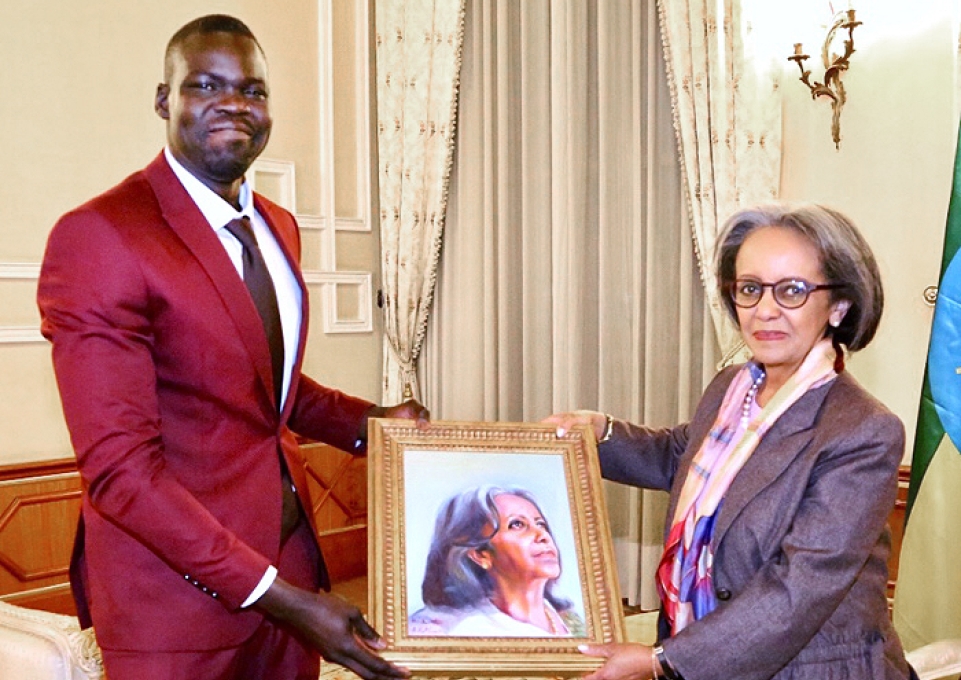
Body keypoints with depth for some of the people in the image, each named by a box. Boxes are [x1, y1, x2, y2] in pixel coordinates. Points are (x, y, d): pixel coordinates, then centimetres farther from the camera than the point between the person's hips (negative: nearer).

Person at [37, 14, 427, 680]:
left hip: (289, 553, 7)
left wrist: (368, 421, 5)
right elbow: (119, 467, -21)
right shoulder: (98, 236, -18)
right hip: (174, 593, -7)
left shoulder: (279, 226, 8)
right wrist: (274, 594, -22)